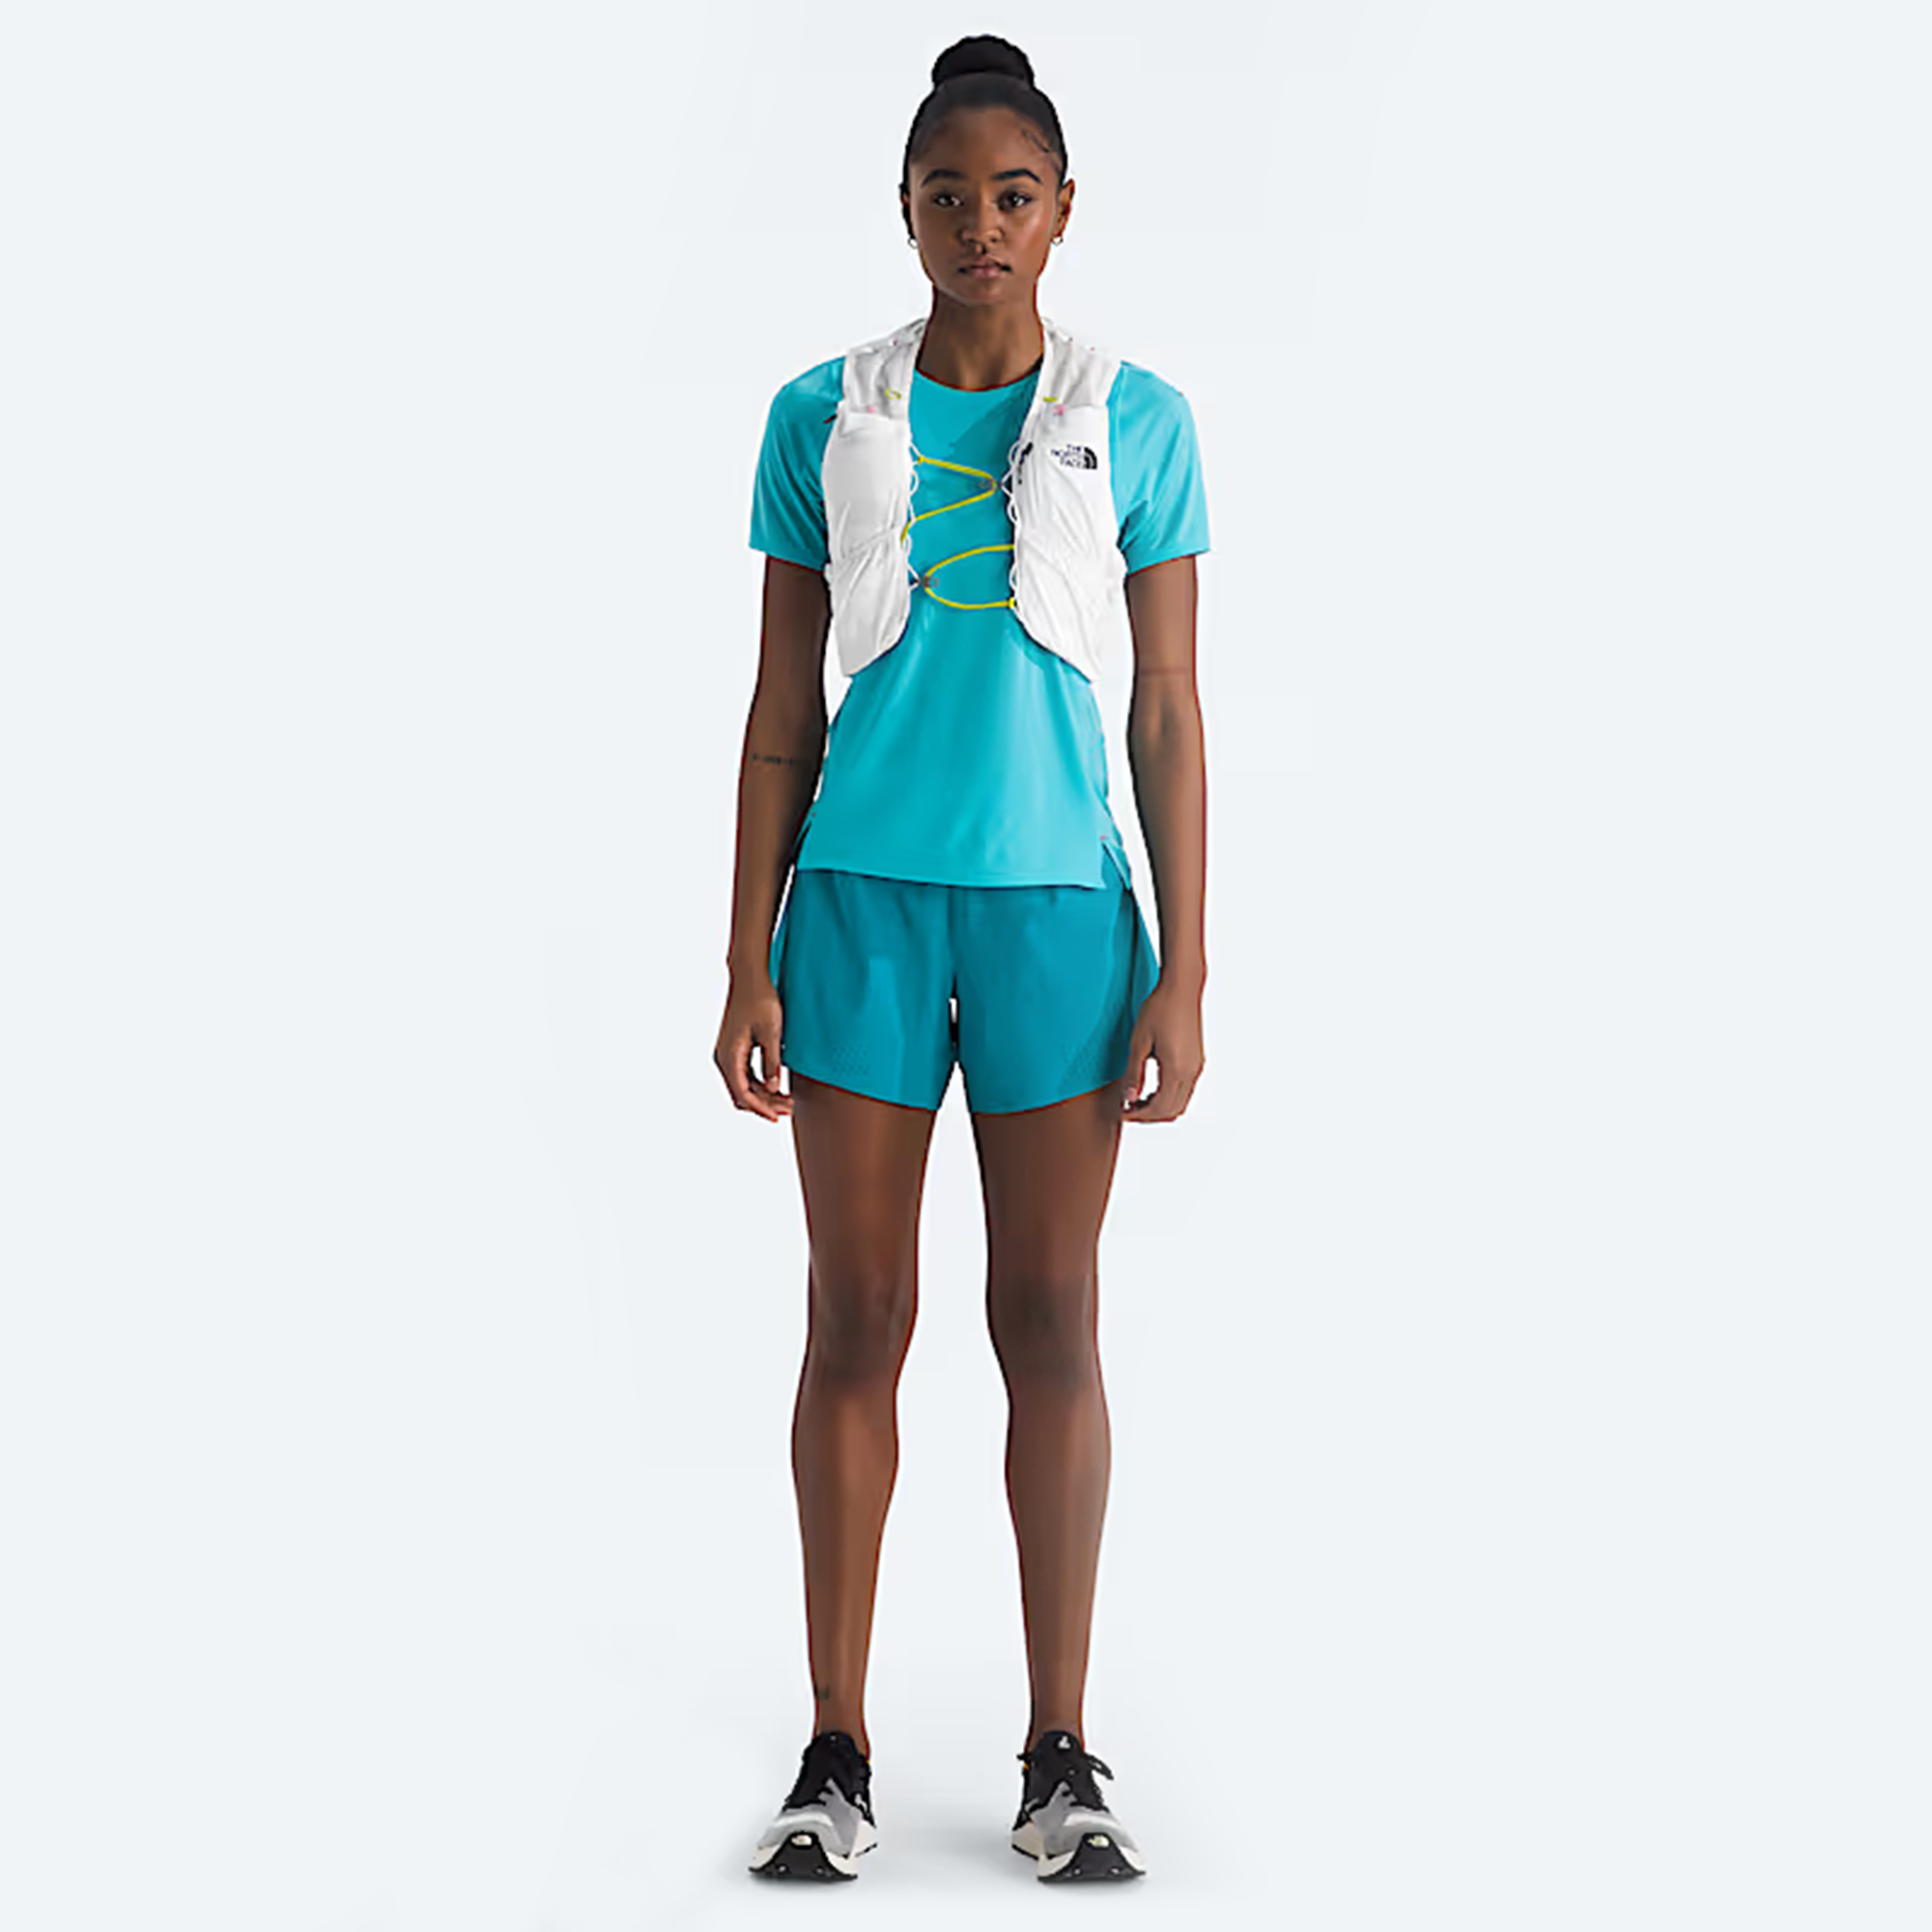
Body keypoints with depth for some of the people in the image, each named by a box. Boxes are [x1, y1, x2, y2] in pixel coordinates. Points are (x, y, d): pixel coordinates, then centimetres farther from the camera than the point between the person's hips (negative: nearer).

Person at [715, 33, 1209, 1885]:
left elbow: (1169, 712, 4)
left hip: (1059, 901, 0)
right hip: (862, 895, 1)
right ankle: (836, 1749, 12)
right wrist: (750, 963, 2)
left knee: (1052, 1323, 4)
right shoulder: (824, 418, 6)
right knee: (856, 1321, 3)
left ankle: (1060, 1754, 13)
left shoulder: (1137, 420, 5)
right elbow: (782, 712, 7)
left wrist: (1183, 972, -1)